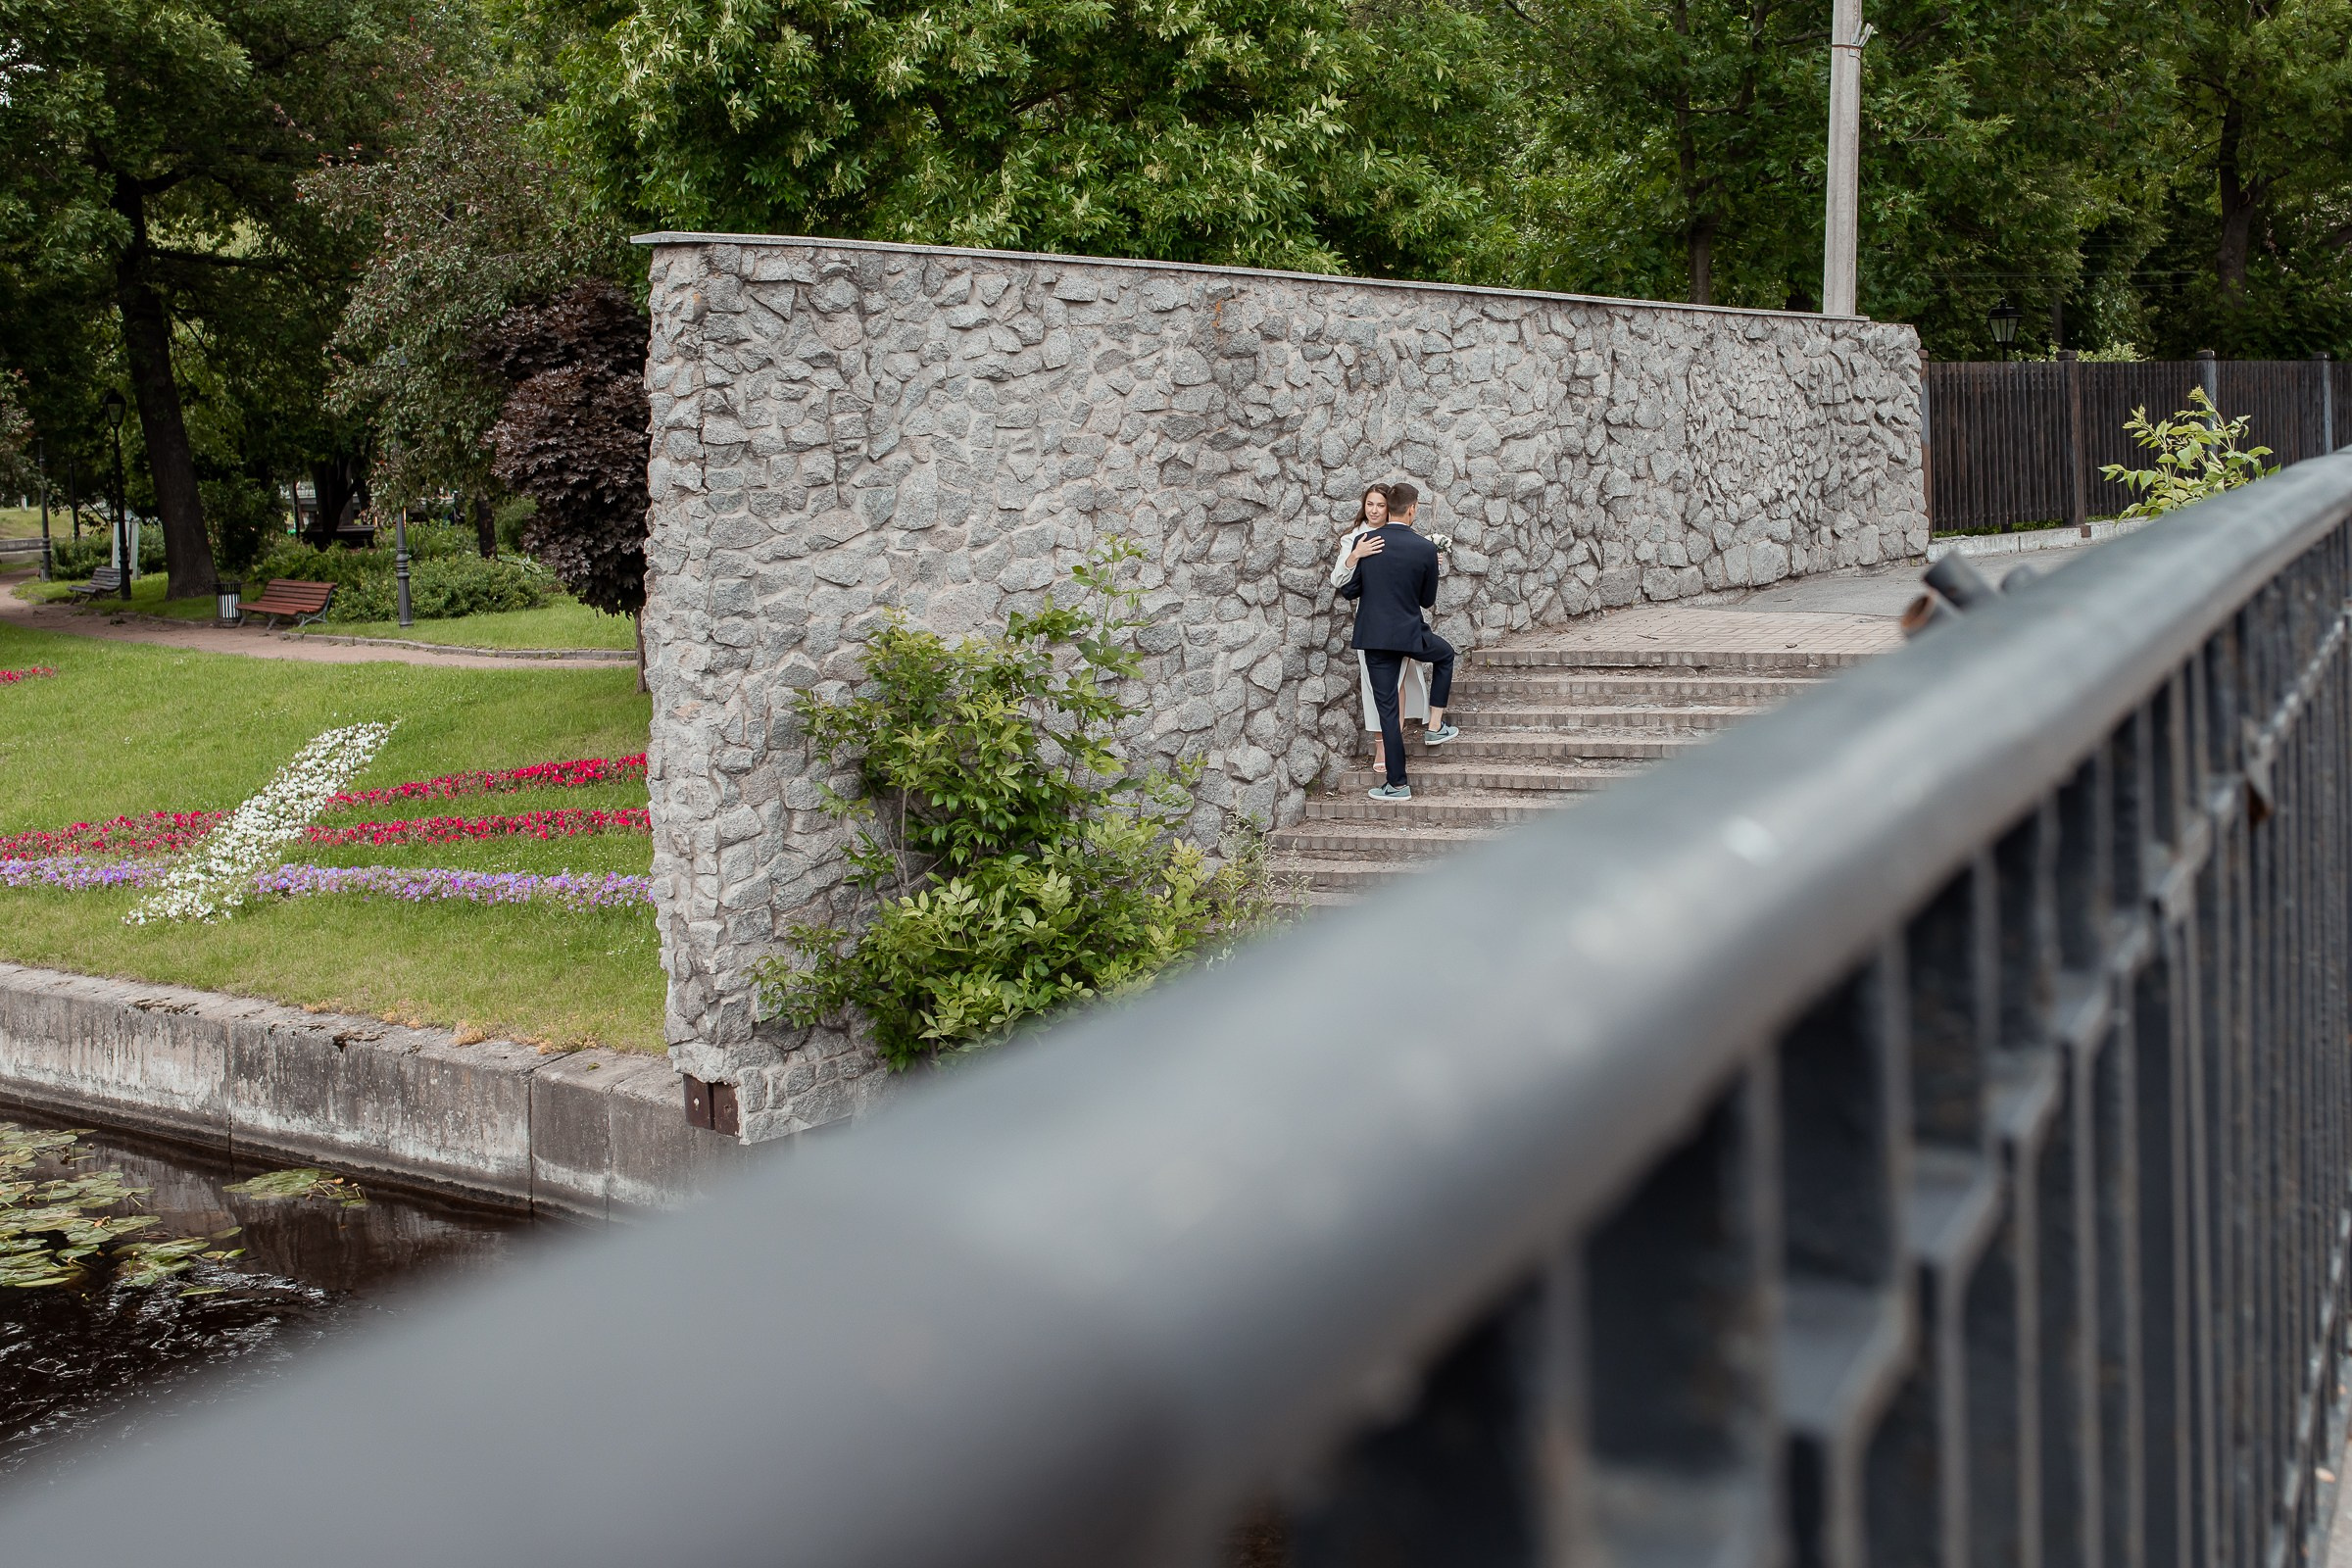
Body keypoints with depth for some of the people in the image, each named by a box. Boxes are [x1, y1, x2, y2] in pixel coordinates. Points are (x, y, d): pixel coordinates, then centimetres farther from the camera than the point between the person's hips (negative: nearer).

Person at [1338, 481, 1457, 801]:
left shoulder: (1364, 544, -6)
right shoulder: (1425, 549, -8)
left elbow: (1347, 591, 0)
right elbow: (1428, 600, 2)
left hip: (1374, 635, 1)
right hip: (1410, 633, -1)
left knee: (1387, 708, 4)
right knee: (1445, 654, 31)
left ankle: (1397, 784, 5)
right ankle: (1435, 726, 28)